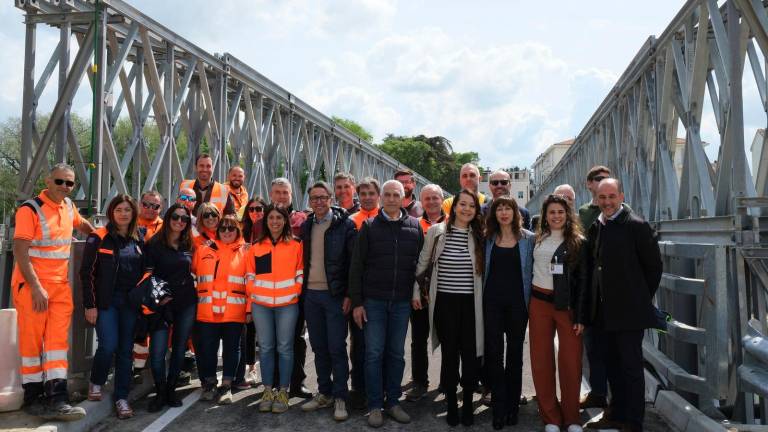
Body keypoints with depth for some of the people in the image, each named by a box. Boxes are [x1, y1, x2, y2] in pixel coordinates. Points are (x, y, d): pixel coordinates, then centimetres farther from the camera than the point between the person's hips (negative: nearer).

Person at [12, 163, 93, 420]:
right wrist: (36, 288, -22)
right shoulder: (30, 209, -11)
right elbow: (20, 252, -17)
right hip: (32, 285, -6)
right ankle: (33, 398, 12)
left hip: (61, 285, 6)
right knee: (32, 342, 1)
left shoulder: (68, 206, 8)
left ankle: (57, 399, -2)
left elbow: (81, 224, 33)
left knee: (58, 339, -1)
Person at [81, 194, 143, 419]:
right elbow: (87, 272, -5)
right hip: (106, 301, -3)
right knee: (108, 346, -14)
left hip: (130, 302, 4)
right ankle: (96, 382, 16)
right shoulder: (99, 237, -3)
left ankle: (121, 397, 14)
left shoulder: (139, 240, 9)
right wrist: (90, 305, -9)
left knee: (126, 350, 4)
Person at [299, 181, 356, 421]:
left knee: (337, 348, -1)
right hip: (311, 294, 5)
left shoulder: (344, 224, -6)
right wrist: (302, 290, 9)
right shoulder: (306, 226, 11)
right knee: (319, 347, 12)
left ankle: (340, 398, 9)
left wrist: (349, 294, -13)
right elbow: (303, 260, 16)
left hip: (335, 294, -5)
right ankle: (324, 393, 23)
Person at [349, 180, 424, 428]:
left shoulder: (414, 227, 4)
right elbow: (356, 266, -2)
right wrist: (357, 302, -6)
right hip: (373, 301, -1)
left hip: (402, 302, 2)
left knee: (397, 353, 10)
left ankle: (393, 402, 22)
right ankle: (375, 405, 13)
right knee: (374, 353, 2)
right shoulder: (369, 226, 0)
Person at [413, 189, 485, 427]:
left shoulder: (479, 236, 2)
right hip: (444, 302, -1)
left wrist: (483, 299, 5)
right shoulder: (436, 232, 0)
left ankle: (468, 405, 21)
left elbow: (485, 269, 9)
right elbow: (422, 264, 9)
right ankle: (451, 405, 21)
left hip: (470, 303, 1)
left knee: (470, 355, 2)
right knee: (449, 354, 6)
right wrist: (416, 292, 10)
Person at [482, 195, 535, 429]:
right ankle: (498, 407, 12)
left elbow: (531, 270, 2)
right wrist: (482, 298, 3)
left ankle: (512, 406, 22)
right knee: (494, 353, 3)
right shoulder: (488, 238, 5)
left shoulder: (528, 238, 0)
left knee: (515, 353, 9)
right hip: (493, 301, 1)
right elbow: (484, 269, 10)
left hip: (517, 302, -1)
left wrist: (530, 300, -4)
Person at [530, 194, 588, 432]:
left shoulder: (578, 242, 2)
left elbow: (583, 281, -2)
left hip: (567, 305, -2)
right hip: (539, 302, 2)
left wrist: (580, 316, -8)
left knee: (571, 361, -3)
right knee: (541, 359, 4)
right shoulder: (536, 240, 8)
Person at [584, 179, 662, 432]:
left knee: (631, 366, 2)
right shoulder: (595, 227, 9)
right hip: (605, 311, 7)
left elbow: (654, 266, -6)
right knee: (612, 364, 16)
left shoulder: (636, 226, -11)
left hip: (629, 311, -7)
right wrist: (595, 302, 10)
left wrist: (641, 299, -1)